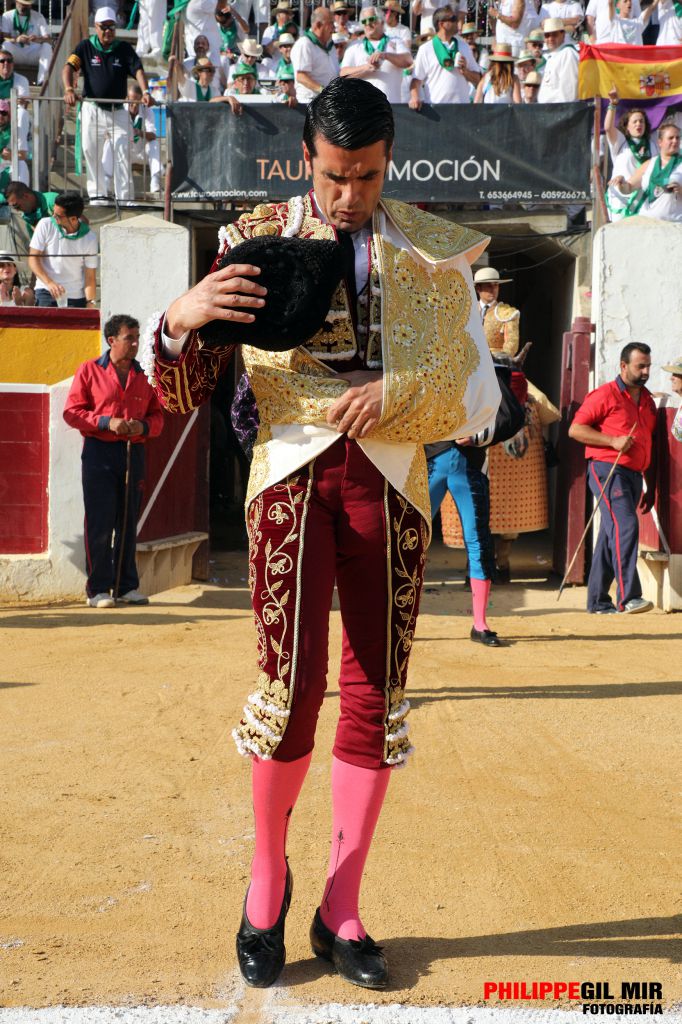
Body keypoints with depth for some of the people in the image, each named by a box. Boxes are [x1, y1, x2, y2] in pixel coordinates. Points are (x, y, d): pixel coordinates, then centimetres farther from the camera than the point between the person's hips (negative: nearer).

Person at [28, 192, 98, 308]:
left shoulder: (89, 238, -6)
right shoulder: (45, 225, -5)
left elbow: (90, 277, -4)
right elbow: (33, 258, -5)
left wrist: (90, 302, -17)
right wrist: (49, 282, -20)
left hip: (76, 297, 1)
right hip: (46, 291, 0)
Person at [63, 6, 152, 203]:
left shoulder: (124, 48, 5)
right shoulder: (85, 47, 3)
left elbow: (138, 70, -7)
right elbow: (69, 67, -7)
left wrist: (145, 92, -27)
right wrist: (69, 89, -27)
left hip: (118, 111, 0)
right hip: (92, 110, 0)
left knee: (123, 154, -7)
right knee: (91, 152, 3)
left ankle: (125, 198, -6)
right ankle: (97, 194, 15)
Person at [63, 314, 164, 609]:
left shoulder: (144, 375, 11)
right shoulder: (89, 370, 1)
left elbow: (157, 414, 14)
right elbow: (72, 411, -3)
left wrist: (145, 426, -8)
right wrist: (106, 422, -15)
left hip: (134, 452, 4)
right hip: (99, 452, -4)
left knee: (128, 522, 8)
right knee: (100, 523, -4)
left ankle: (127, 587, 16)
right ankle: (98, 589, 2)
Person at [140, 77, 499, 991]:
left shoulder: (435, 254, 8)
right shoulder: (257, 241, 6)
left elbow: (481, 399, 6)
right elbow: (185, 394, 4)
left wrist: (398, 393, -13)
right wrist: (179, 320, -18)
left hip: (392, 479, 2)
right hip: (293, 470, -1)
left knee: (378, 695, 3)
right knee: (292, 683, -11)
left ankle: (342, 907, 19)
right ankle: (268, 872, 16)